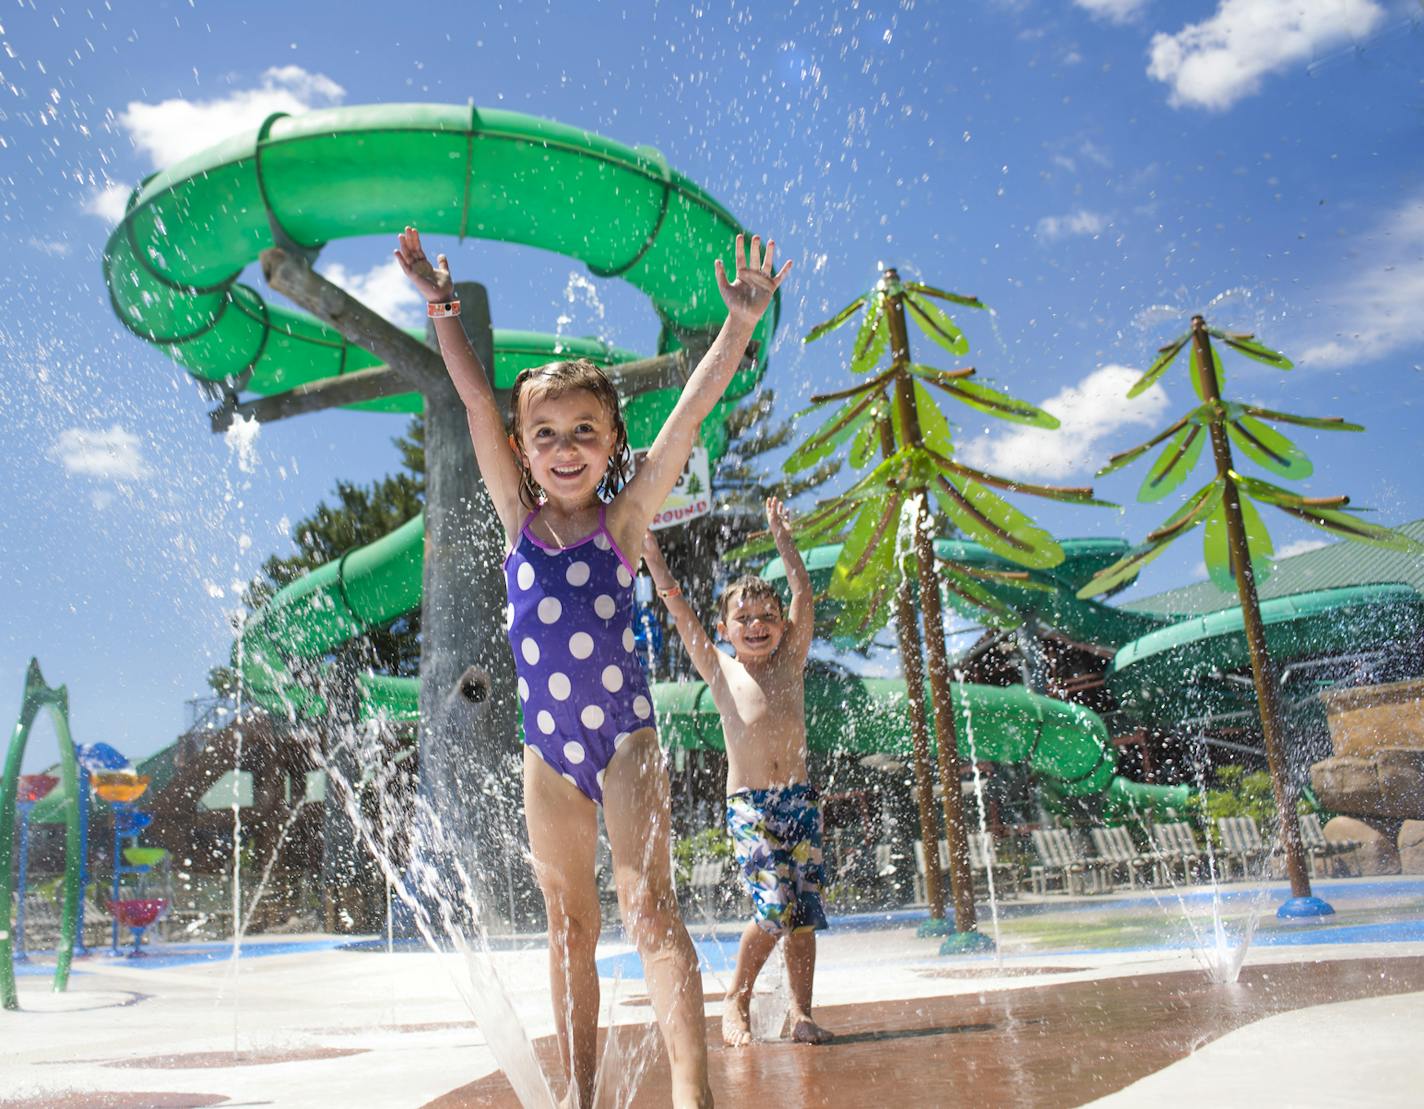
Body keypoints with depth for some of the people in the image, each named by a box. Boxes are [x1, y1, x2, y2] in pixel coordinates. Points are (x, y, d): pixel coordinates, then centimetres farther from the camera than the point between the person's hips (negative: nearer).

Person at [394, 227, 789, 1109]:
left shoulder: (625, 517, -3)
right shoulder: (519, 516, 4)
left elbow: (691, 412, -11)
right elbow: (477, 402, 2)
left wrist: (741, 320, -18)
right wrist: (443, 307, 0)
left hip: (625, 736, -3)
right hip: (547, 749, 3)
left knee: (650, 906, -12)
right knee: (570, 924, 11)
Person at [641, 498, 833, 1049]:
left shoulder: (790, 662, 9)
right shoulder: (719, 670, 4)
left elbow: (803, 594, 8)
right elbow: (675, 602, 2)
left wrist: (781, 536, 10)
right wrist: (647, 543, 1)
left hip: (799, 798, 3)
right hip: (748, 804, -3)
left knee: (803, 913, 1)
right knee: (774, 909, -12)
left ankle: (801, 1013, 11)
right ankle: (736, 1001, 7)